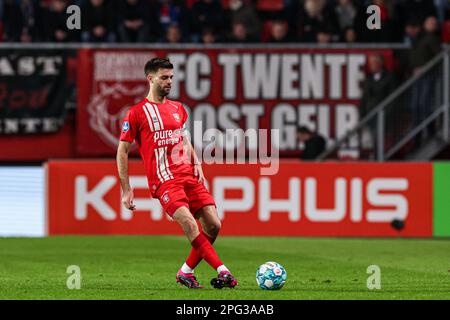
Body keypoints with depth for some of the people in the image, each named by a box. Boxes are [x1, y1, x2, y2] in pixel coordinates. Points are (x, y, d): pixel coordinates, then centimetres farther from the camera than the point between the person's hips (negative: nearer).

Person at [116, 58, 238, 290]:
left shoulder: (178, 109, 17)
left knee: (213, 225, -5)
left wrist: (196, 164, 12)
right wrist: (126, 189, -3)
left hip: (189, 176, 6)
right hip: (163, 180, -6)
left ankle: (186, 272, 11)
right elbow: (122, 151, 1)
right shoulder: (137, 113, -1)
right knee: (189, 223, -25)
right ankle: (222, 271, -28)